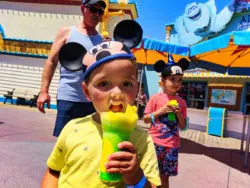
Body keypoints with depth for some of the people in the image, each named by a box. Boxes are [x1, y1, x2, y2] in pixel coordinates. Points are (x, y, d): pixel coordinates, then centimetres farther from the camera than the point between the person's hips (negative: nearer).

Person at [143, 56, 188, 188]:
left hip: (172, 145, 3)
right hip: (155, 142, -2)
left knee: (165, 176, 14)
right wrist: (160, 111, -15)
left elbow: (183, 126, 7)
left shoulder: (181, 102, 3)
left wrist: (179, 113, -10)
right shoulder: (155, 98, -6)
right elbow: (145, 119, -3)